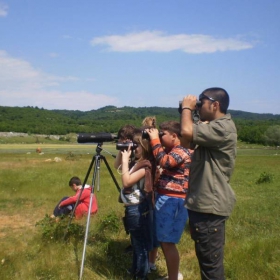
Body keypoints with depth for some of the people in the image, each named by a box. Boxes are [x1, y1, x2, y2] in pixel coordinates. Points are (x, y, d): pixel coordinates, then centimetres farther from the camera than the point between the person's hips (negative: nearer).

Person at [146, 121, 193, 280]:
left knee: (167, 242, -5)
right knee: (163, 240, 17)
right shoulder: (170, 150, 16)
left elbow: (164, 161, -32)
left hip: (173, 202, -10)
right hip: (165, 199, 10)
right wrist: (153, 140, 7)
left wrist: (155, 140, -21)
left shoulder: (182, 151, -15)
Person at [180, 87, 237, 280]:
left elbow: (187, 133, -31)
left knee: (211, 261, -2)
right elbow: (186, 141, 17)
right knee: (206, 257, 22)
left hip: (210, 204, -11)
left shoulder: (224, 127, -18)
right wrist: (187, 112, 9)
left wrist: (187, 108, -13)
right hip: (205, 202, 11)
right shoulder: (215, 126, 16)